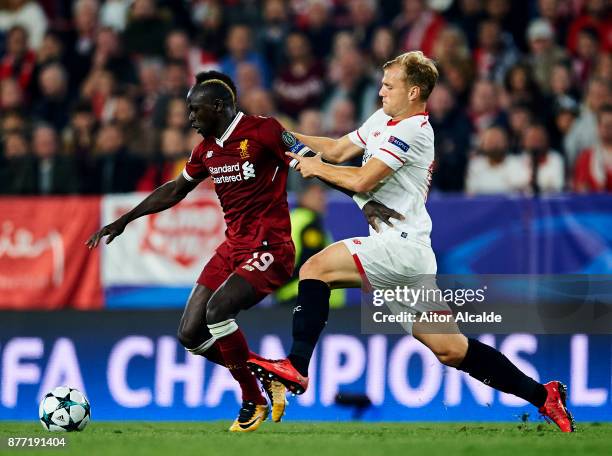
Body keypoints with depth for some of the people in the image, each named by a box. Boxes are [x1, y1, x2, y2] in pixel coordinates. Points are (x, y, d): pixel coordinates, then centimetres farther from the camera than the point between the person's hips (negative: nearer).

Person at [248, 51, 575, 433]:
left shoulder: (412, 131, -12)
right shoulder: (383, 119, 16)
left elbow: (362, 181, -16)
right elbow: (338, 150, 21)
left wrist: (318, 168, -2)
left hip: (400, 245, -9)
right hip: (407, 250, 9)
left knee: (317, 267, -16)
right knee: (449, 348, 8)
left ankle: (297, 367, -21)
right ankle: (542, 395, 11)